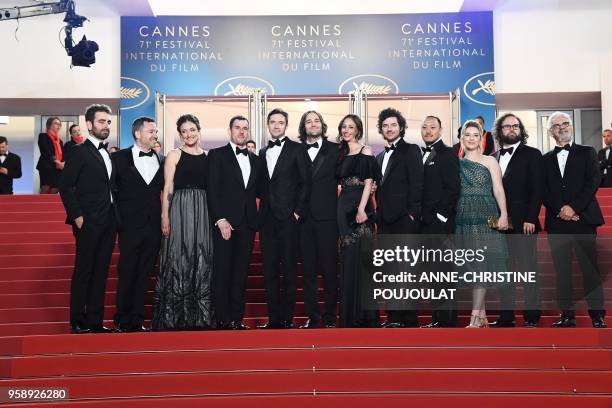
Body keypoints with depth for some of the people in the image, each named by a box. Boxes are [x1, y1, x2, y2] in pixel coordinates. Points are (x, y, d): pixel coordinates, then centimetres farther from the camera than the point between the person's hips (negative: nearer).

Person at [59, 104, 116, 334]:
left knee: (100, 273, 9)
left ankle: (96, 321, 16)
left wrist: (115, 215, 8)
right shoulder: (80, 151, -5)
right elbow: (65, 187, -9)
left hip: (108, 222, 6)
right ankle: (78, 322, 8)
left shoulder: (110, 154, 15)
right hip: (88, 222, -6)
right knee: (83, 272, 0)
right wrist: (77, 216, -14)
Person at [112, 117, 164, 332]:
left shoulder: (160, 160, 8)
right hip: (130, 226, -3)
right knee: (127, 274, 2)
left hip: (153, 227, 3)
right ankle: (122, 322, 13)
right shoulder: (120, 158, -1)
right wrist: (118, 217, -3)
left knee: (144, 275, 8)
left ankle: (137, 320, 16)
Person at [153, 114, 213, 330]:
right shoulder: (174, 155, 2)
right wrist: (165, 217, -11)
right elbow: (167, 188, -2)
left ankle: (199, 316, 16)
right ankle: (173, 318, 7)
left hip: (203, 212, 4)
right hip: (180, 209, -4)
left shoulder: (207, 156, 12)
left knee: (201, 261, 7)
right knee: (178, 258, -1)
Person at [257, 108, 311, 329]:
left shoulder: (297, 149, 1)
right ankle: (273, 318, 11)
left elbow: (305, 182, -4)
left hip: (288, 218, -5)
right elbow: (261, 186, 18)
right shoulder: (263, 153, 16)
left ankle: (287, 318, 5)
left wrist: (298, 211, -9)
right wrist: (263, 208, 4)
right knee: (270, 270, 5)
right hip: (267, 218, 5)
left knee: (289, 269, -1)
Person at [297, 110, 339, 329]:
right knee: (308, 269, 6)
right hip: (304, 217, 2)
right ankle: (312, 316, 15)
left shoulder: (334, 150, 5)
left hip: (326, 216, -2)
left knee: (329, 268, 1)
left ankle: (330, 317, 11)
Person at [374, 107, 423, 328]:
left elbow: (417, 184, -8)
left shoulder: (411, 151, 0)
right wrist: (379, 214, 8)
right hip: (386, 219, 7)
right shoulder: (380, 157, 20)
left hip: (404, 219, -7)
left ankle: (409, 319, 0)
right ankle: (393, 316, 14)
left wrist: (412, 214, -14)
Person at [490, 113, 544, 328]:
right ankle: (506, 316, 14)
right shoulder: (493, 158, 14)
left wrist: (531, 219, -13)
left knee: (528, 268, -1)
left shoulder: (532, 155, 2)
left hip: (523, 222, -4)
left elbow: (537, 189, -5)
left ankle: (532, 317, 7)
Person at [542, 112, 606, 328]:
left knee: (590, 268, -4)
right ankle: (567, 314, 6)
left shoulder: (587, 153, 11)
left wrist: (574, 207, -11)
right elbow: (543, 191, 7)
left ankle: (597, 314, 2)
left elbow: (593, 182, -1)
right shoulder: (545, 159, 16)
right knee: (562, 270, 1)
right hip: (556, 221, 2)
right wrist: (560, 210, -8)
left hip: (583, 219, -2)